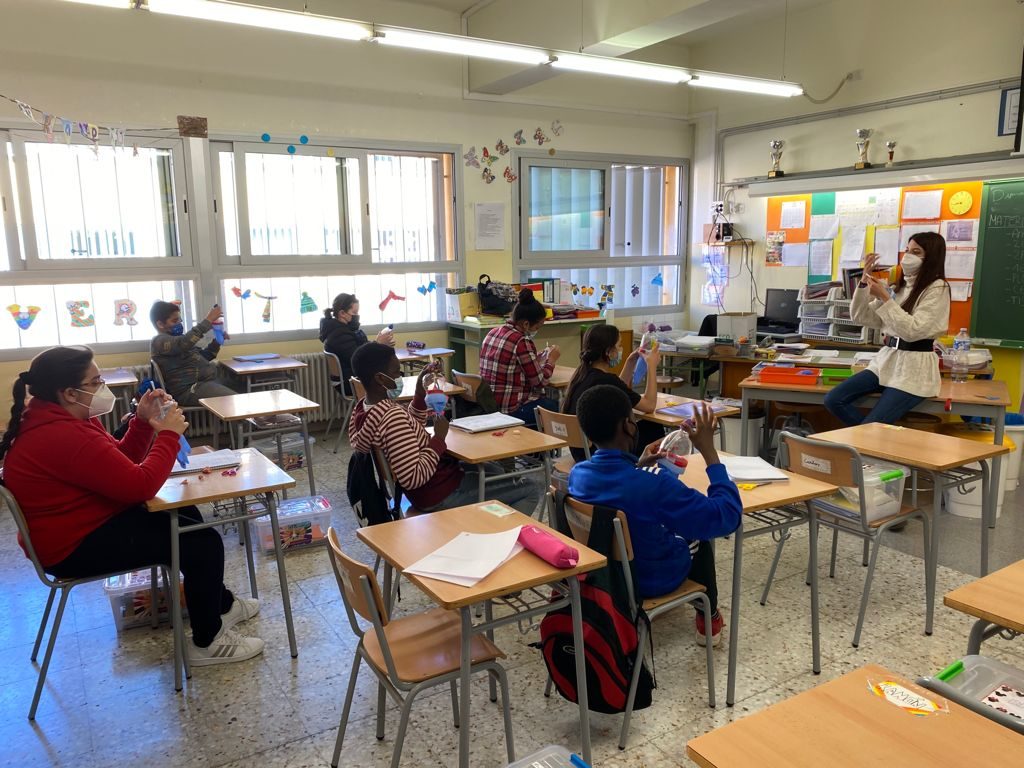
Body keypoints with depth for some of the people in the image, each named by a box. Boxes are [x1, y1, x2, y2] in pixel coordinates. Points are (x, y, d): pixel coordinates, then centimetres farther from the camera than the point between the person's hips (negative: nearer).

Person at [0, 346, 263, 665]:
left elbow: (122, 464, 11)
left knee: (184, 516, 19)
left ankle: (221, 603, 30)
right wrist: (169, 434, -19)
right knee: (204, 542, -12)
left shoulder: (57, 420, 6)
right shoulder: (64, 437, -29)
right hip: (76, 546, -11)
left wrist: (143, 421, -3)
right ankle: (208, 643, 4)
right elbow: (141, 485, -29)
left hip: (83, 525, 11)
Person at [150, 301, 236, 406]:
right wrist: (208, 320, -23)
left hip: (207, 381, 10)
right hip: (191, 389, -10)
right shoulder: (159, 341, -4)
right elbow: (183, 343, -26)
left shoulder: (175, 338, 25)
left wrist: (217, 341, 15)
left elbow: (202, 357, 31)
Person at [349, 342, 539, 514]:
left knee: (495, 470, 31)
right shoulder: (393, 416, -32)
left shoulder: (364, 407, -1)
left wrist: (420, 393, -1)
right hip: (439, 494, -10)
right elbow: (413, 478, -35)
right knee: (530, 491, -2)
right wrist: (439, 438, -23)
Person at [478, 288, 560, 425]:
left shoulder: (492, 333, 6)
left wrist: (537, 360, 12)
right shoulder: (522, 342, -18)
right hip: (512, 409, -9)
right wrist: (552, 359, 3)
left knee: (548, 400, 22)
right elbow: (540, 381, -13)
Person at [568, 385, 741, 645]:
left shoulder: (576, 474, -17)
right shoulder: (653, 483, -39)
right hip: (651, 579, -5)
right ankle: (709, 618, 47)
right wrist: (708, 450, -27)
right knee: (696, 535, 27)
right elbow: (727, 517, -30)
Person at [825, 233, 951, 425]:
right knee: (833, 400, -8)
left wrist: (884, 298, -20)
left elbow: (912, 330, -18)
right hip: (886, 360, 7)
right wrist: (865, 281, -3)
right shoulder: (898, 285, 14)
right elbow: (860, 317, 9)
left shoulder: (937, 288, -7)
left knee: (870, 426, -20)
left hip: (914, 368, -7)